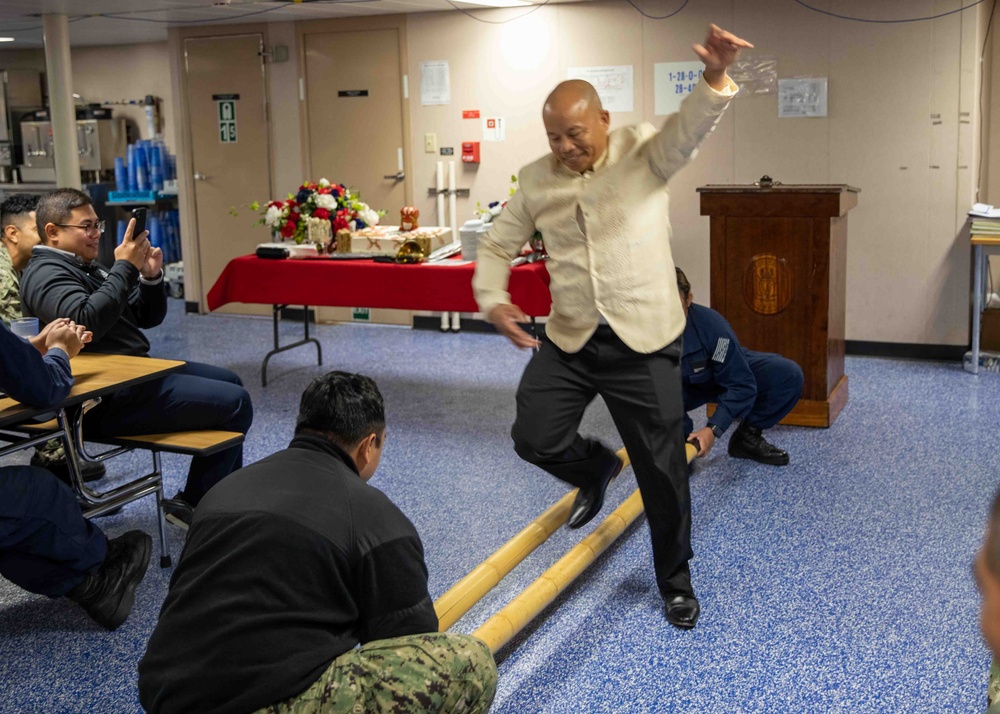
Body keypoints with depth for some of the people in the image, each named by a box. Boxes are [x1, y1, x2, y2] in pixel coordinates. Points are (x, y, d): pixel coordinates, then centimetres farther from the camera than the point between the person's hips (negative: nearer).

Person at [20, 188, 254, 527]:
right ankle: (191, 504, -1)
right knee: (235, 403, -14)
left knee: (229, 381, 22)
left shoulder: (86, 267, 19)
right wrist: (125, 268, -24)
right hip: (110, 400, -11)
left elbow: (148, 317, 17)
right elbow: (87, 320, -32)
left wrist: (151, 277, -2)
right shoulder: (46, 274, -11)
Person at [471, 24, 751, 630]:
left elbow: (693, 126, -26)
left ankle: (676, 582, 29)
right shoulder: (537, 180, 2)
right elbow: (497, 246, 10)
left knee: (664, 470, 5)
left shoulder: (646, 152, -6)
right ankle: (596, 469, 29)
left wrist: (716, 77, -48)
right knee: (534, 437, -8)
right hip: (569, 340, 3)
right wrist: (493, 300, -10)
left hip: (645, 341, -3)